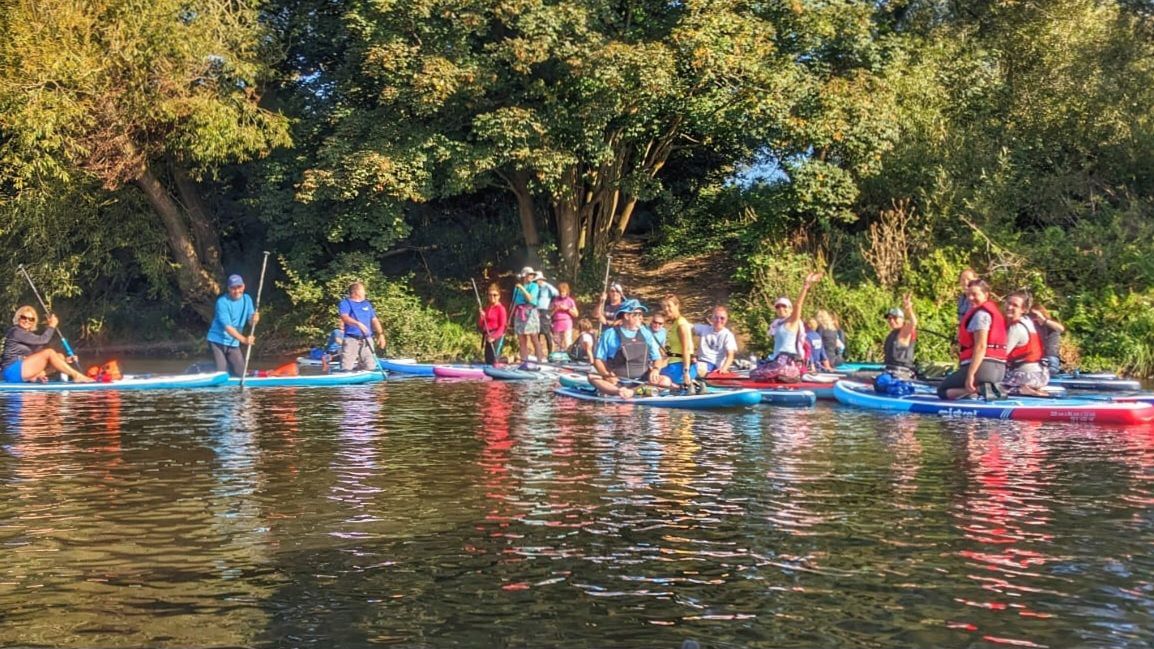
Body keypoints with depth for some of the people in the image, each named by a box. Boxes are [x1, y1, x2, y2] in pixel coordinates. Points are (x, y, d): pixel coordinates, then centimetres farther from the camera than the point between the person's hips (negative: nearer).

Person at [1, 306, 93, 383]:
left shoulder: (30, 334, 22)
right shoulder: (15, 331, -7)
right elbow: (42, 340, -16)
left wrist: (64, 360, 3)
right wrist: (51, 326, -2)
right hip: (13, 371, -9)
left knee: (60, 356, 0)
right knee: (49, 352, -22)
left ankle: (35, 376, -20)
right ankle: (76, 375, -23)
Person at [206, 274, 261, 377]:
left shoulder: (247, 299, 1)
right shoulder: (222, 302, -18)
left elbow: (250, 323, -2)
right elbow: (227, 326, -27)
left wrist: (254, 320, -28)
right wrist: (244, 339, -41)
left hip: (233, 343, 6)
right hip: (217, 341, -6)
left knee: (240, 374, 3)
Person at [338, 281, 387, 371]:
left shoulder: (367, 304, 19)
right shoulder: (345, 303, 2)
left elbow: (374, 320, 17)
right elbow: (344, 317, -16)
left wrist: (381, 334, 3)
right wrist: (358, 323, -34)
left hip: (367, 340, 5)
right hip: (351, 340, -5)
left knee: (370, 368, 0)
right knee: (347, 369, -13)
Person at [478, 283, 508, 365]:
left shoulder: (501, 308, -6)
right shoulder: (485, 308, 13)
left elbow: (502, 326, -11)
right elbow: (480, 325, 14)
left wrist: (494, 336, -21)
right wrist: (481, 317, -6)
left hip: (497, 337, -7)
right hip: (487, 337, 7)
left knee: (494, 360, -13)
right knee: (487, 361, 8)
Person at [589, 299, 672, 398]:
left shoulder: (646, 334, 12)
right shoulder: (609, 334, 4)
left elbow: (657, 358, 15)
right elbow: (598, 360, 3)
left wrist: (655, 369, -8)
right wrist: (606, 374, -16)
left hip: (642, 380, 2)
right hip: (616, 381, -2)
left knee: (666, 381, -23)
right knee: (592, 377, -28)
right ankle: (620, 392, -52)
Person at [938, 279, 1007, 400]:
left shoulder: (980, 313, -10)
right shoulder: (993, 310, 20)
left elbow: (981, 346, -20)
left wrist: (970, 374, -25)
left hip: (983, 366, -10)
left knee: (943, 390, 4)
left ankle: (979, 389, -17)